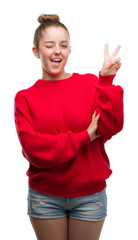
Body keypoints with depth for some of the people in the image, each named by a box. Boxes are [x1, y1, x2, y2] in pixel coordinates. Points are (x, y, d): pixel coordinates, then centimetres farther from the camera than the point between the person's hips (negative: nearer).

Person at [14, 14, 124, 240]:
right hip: (45, 196, 0)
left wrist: (107, 80, -20)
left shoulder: (90, 83, -2)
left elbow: (110, 129, -12)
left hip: (90, 194, 1)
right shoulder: (25, 97, -2)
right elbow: (33, 149, -12)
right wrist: (84, 137, -17)